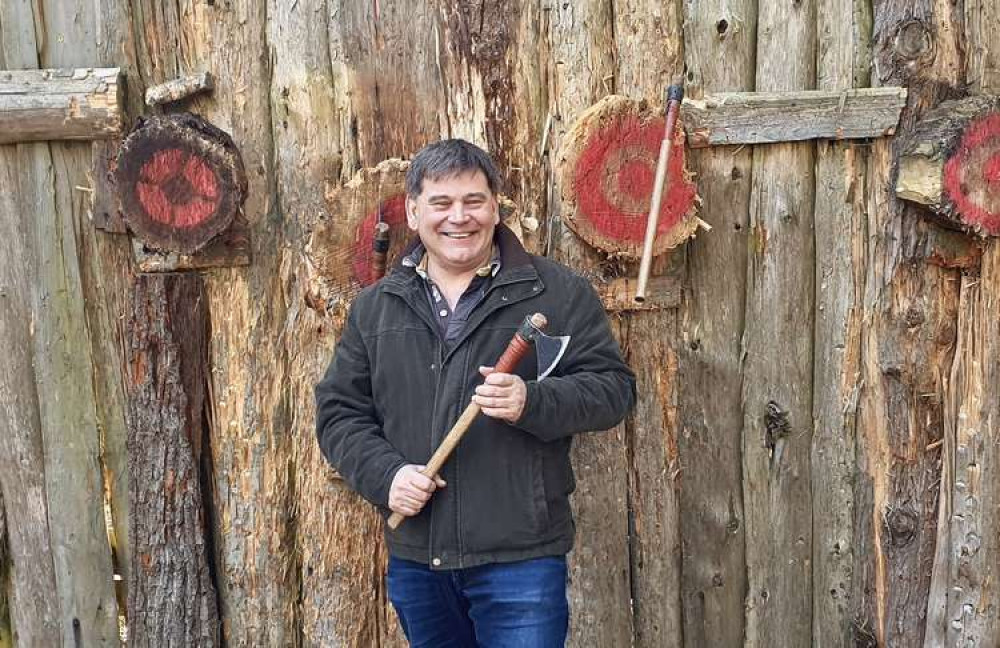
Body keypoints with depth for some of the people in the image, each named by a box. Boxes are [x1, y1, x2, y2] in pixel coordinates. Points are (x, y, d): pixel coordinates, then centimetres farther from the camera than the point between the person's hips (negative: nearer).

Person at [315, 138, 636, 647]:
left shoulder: (557, 291, -2)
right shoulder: (374, 307, 8)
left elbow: (612, 386, -4)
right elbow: (339, 411, 9)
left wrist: (533, 402, -23)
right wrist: (385, 473, -9)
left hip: (521, 555, -4)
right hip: (414, 561, 4)